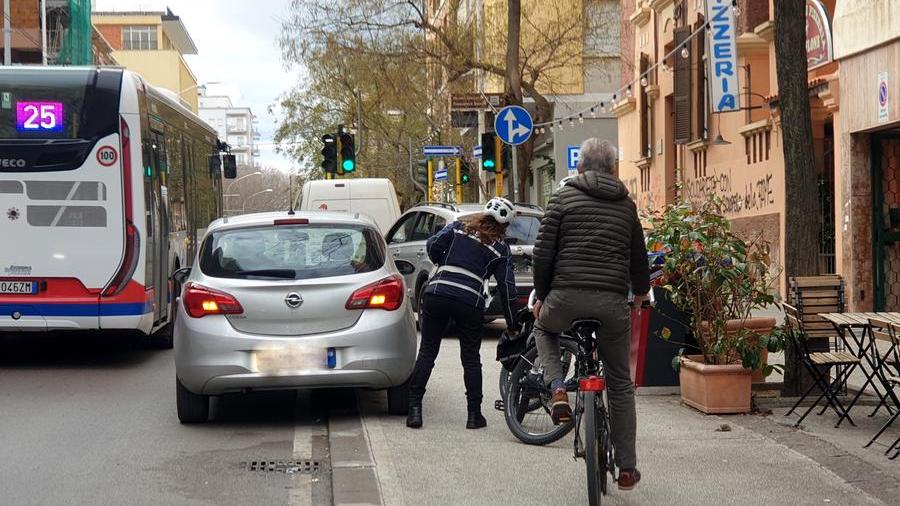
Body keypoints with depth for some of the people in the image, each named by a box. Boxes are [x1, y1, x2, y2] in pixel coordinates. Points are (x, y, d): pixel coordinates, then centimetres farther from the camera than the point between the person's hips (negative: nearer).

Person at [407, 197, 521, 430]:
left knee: (427, 353, 8)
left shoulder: (460, 226, 12)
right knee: (471, 358, 13)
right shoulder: (500, 248, 9)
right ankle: (474, 414, 13)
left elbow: (433, 245, 1)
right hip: (470, 302, -1)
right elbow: (507, 287, 7)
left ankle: (414, 408, 3)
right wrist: (512, 325, 14)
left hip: (436, 295, 1)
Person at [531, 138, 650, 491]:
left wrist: (540, 296, 12)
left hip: (566, 297, -2)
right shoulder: (627, 205, 15)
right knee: (620, 385, 14)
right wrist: (640, 292, 40)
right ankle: (626, 468, 15)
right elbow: (638, 257, 21)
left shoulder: (564, 197, 5)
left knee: (544, 329, 33)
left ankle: (557, 390, 6)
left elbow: (543, 252, 0)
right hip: (612, 302, 2)